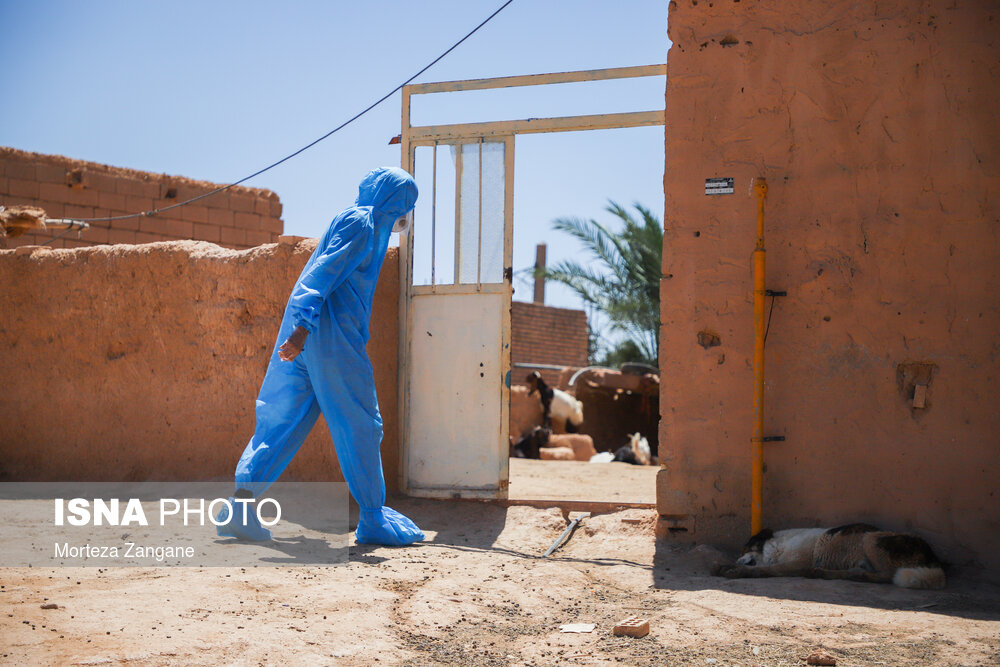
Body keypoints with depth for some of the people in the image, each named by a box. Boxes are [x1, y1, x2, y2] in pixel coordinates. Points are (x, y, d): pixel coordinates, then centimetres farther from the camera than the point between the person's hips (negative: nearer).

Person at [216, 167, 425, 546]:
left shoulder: (360, 222, 23)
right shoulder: (362, 222, -6)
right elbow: (324, 273, -18)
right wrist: (303, 326, -26)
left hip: (304, 334, 9)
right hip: (331, 334, -9)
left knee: (282, 422, 6)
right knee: (361, 426, -2)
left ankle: (240, 505, 0)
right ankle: (373, 520, 2)